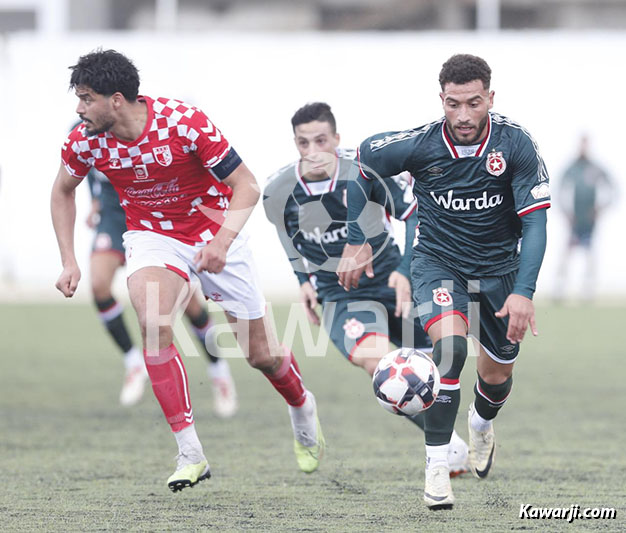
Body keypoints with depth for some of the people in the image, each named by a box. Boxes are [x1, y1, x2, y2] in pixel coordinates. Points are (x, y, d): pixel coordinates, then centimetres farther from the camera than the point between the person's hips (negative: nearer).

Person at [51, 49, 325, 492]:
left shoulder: (185, 123, -27)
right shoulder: (85, 141, -16)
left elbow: (246, 186, -20)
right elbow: (63, 191, 6)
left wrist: (222, 242, -35)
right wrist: (70, 262, -2)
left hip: (214, 235, -2)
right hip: (152, 236, 2)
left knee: (262, 354, 4)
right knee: (153, 323, -29)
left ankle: (302, 408, 41)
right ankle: (190, 453, -22)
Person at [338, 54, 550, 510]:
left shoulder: (516, 144, -20)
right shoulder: (419, 145, -20)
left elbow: (535, 220, -18)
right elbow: (362, 162, -1)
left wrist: (523, 291, -28)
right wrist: (357, 242, 1)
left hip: (499, 267, 2)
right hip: (438, 262, -2)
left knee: (497, 375, 13)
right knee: (450, 345, -28)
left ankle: (482, 423, 51)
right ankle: (437, 464, -20)